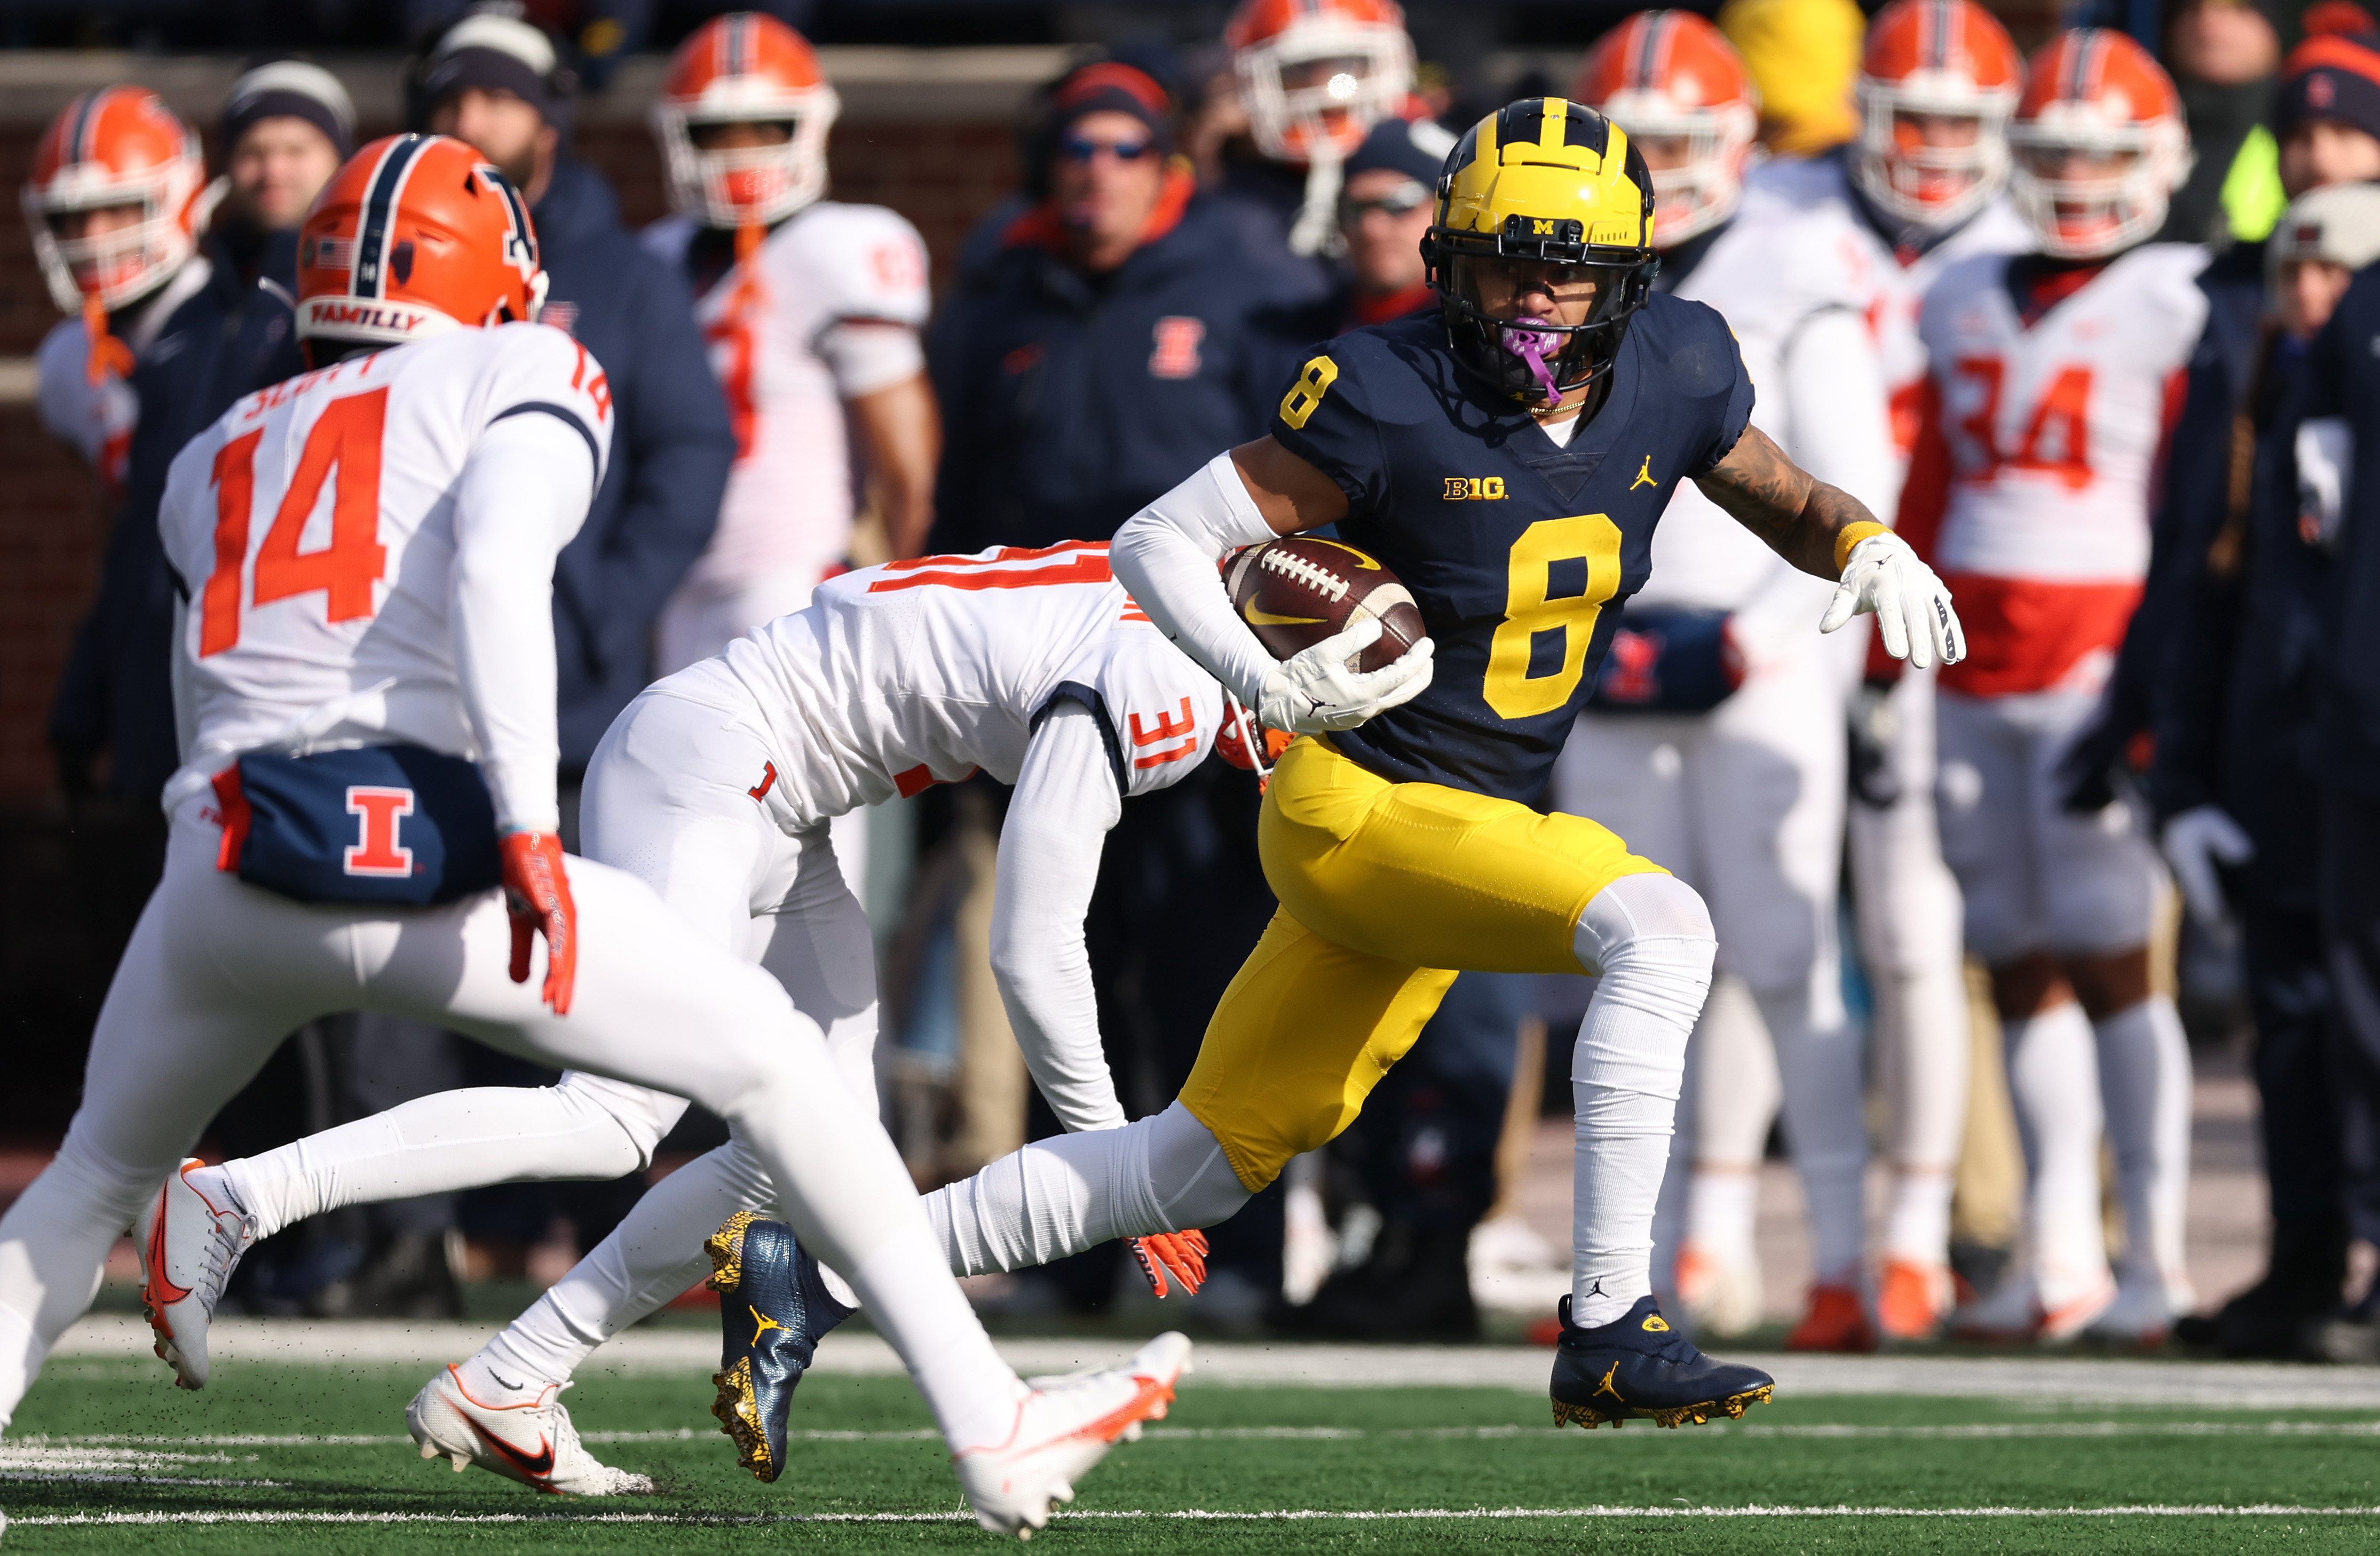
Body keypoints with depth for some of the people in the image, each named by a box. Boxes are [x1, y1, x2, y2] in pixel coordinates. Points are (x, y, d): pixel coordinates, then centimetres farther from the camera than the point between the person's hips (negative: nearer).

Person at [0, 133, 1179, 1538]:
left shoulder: (219, 458, 26)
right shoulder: (527, 380, 11)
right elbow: (497, 576, -8)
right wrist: (529, 828, -17)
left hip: (232, 856, 4)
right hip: (426, 850, -4)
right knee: (775, 1064, 9)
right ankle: (992, 1432, 5)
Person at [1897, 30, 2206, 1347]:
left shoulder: (2172, 306, -1)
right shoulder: (1968, 303, 16)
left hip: (2098, 662, -6)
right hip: (1977, 678, 6)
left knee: (2106, 954, -8)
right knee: (2019, 965, 6)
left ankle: (2155, 1259, -5)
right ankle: (2063, 1259, 9)